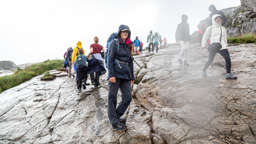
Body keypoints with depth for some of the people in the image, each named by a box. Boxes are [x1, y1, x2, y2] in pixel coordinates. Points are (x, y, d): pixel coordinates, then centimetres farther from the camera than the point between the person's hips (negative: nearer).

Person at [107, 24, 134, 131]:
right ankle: (115, 123, 5)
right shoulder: (114, 43, 0)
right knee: (112, 98, 0)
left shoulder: (128, 45, 18)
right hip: (116, 73, -6)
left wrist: (132, 77, 17)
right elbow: (110, 59, -7)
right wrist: (111, 75, -17)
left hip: (125, 75, 6)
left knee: (128, 98, 3)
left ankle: (116, 116, 20)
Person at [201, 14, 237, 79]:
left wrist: (225, 46, 18)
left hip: (222, 47, 4)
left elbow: (225, 38, 26)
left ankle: (228, 74, -3)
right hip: (213, 46, -4)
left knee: (228, 59, -9)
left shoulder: (223, 29, 20)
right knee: (210, 60, -6)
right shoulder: (210, 28, 6)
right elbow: (206, 36, 6)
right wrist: (203, 44, -2)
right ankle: (204, 71, 17)